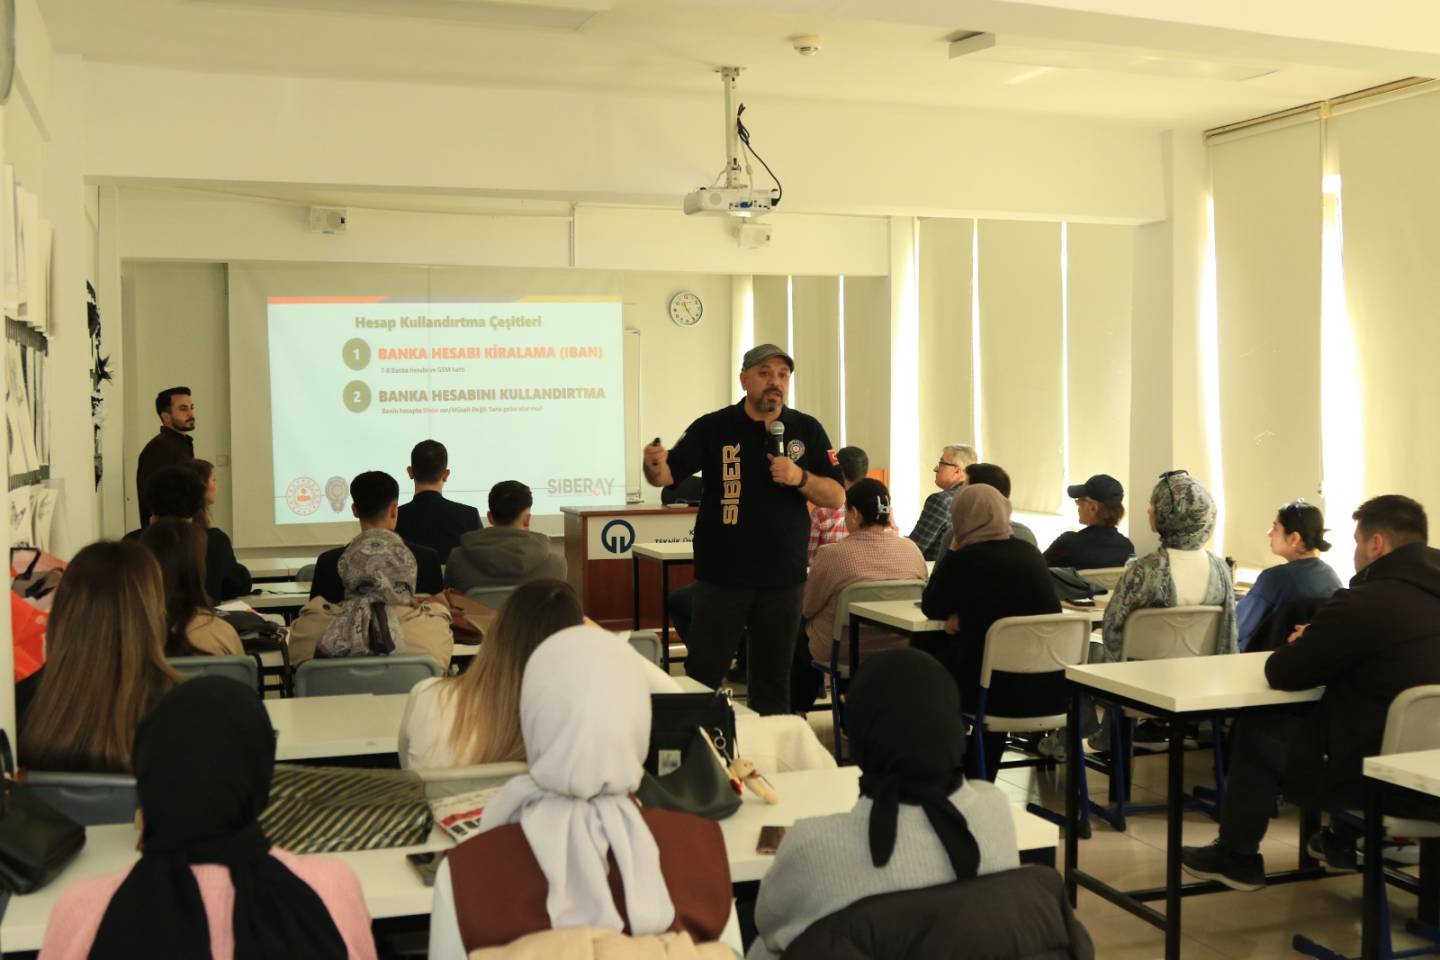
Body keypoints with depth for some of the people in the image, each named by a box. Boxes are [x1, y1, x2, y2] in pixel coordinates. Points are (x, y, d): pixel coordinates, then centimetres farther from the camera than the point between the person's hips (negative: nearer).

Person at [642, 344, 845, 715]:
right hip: (721, 575, -1)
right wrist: (654, 465, -29)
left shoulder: (808, 430, 3)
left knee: (773, 678, 12)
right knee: (702, 674, 4)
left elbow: (836, 496, 2)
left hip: (784, 578, 2)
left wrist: (800, 478, -17)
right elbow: (666, 475, -5)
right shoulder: (713, 428, -1)